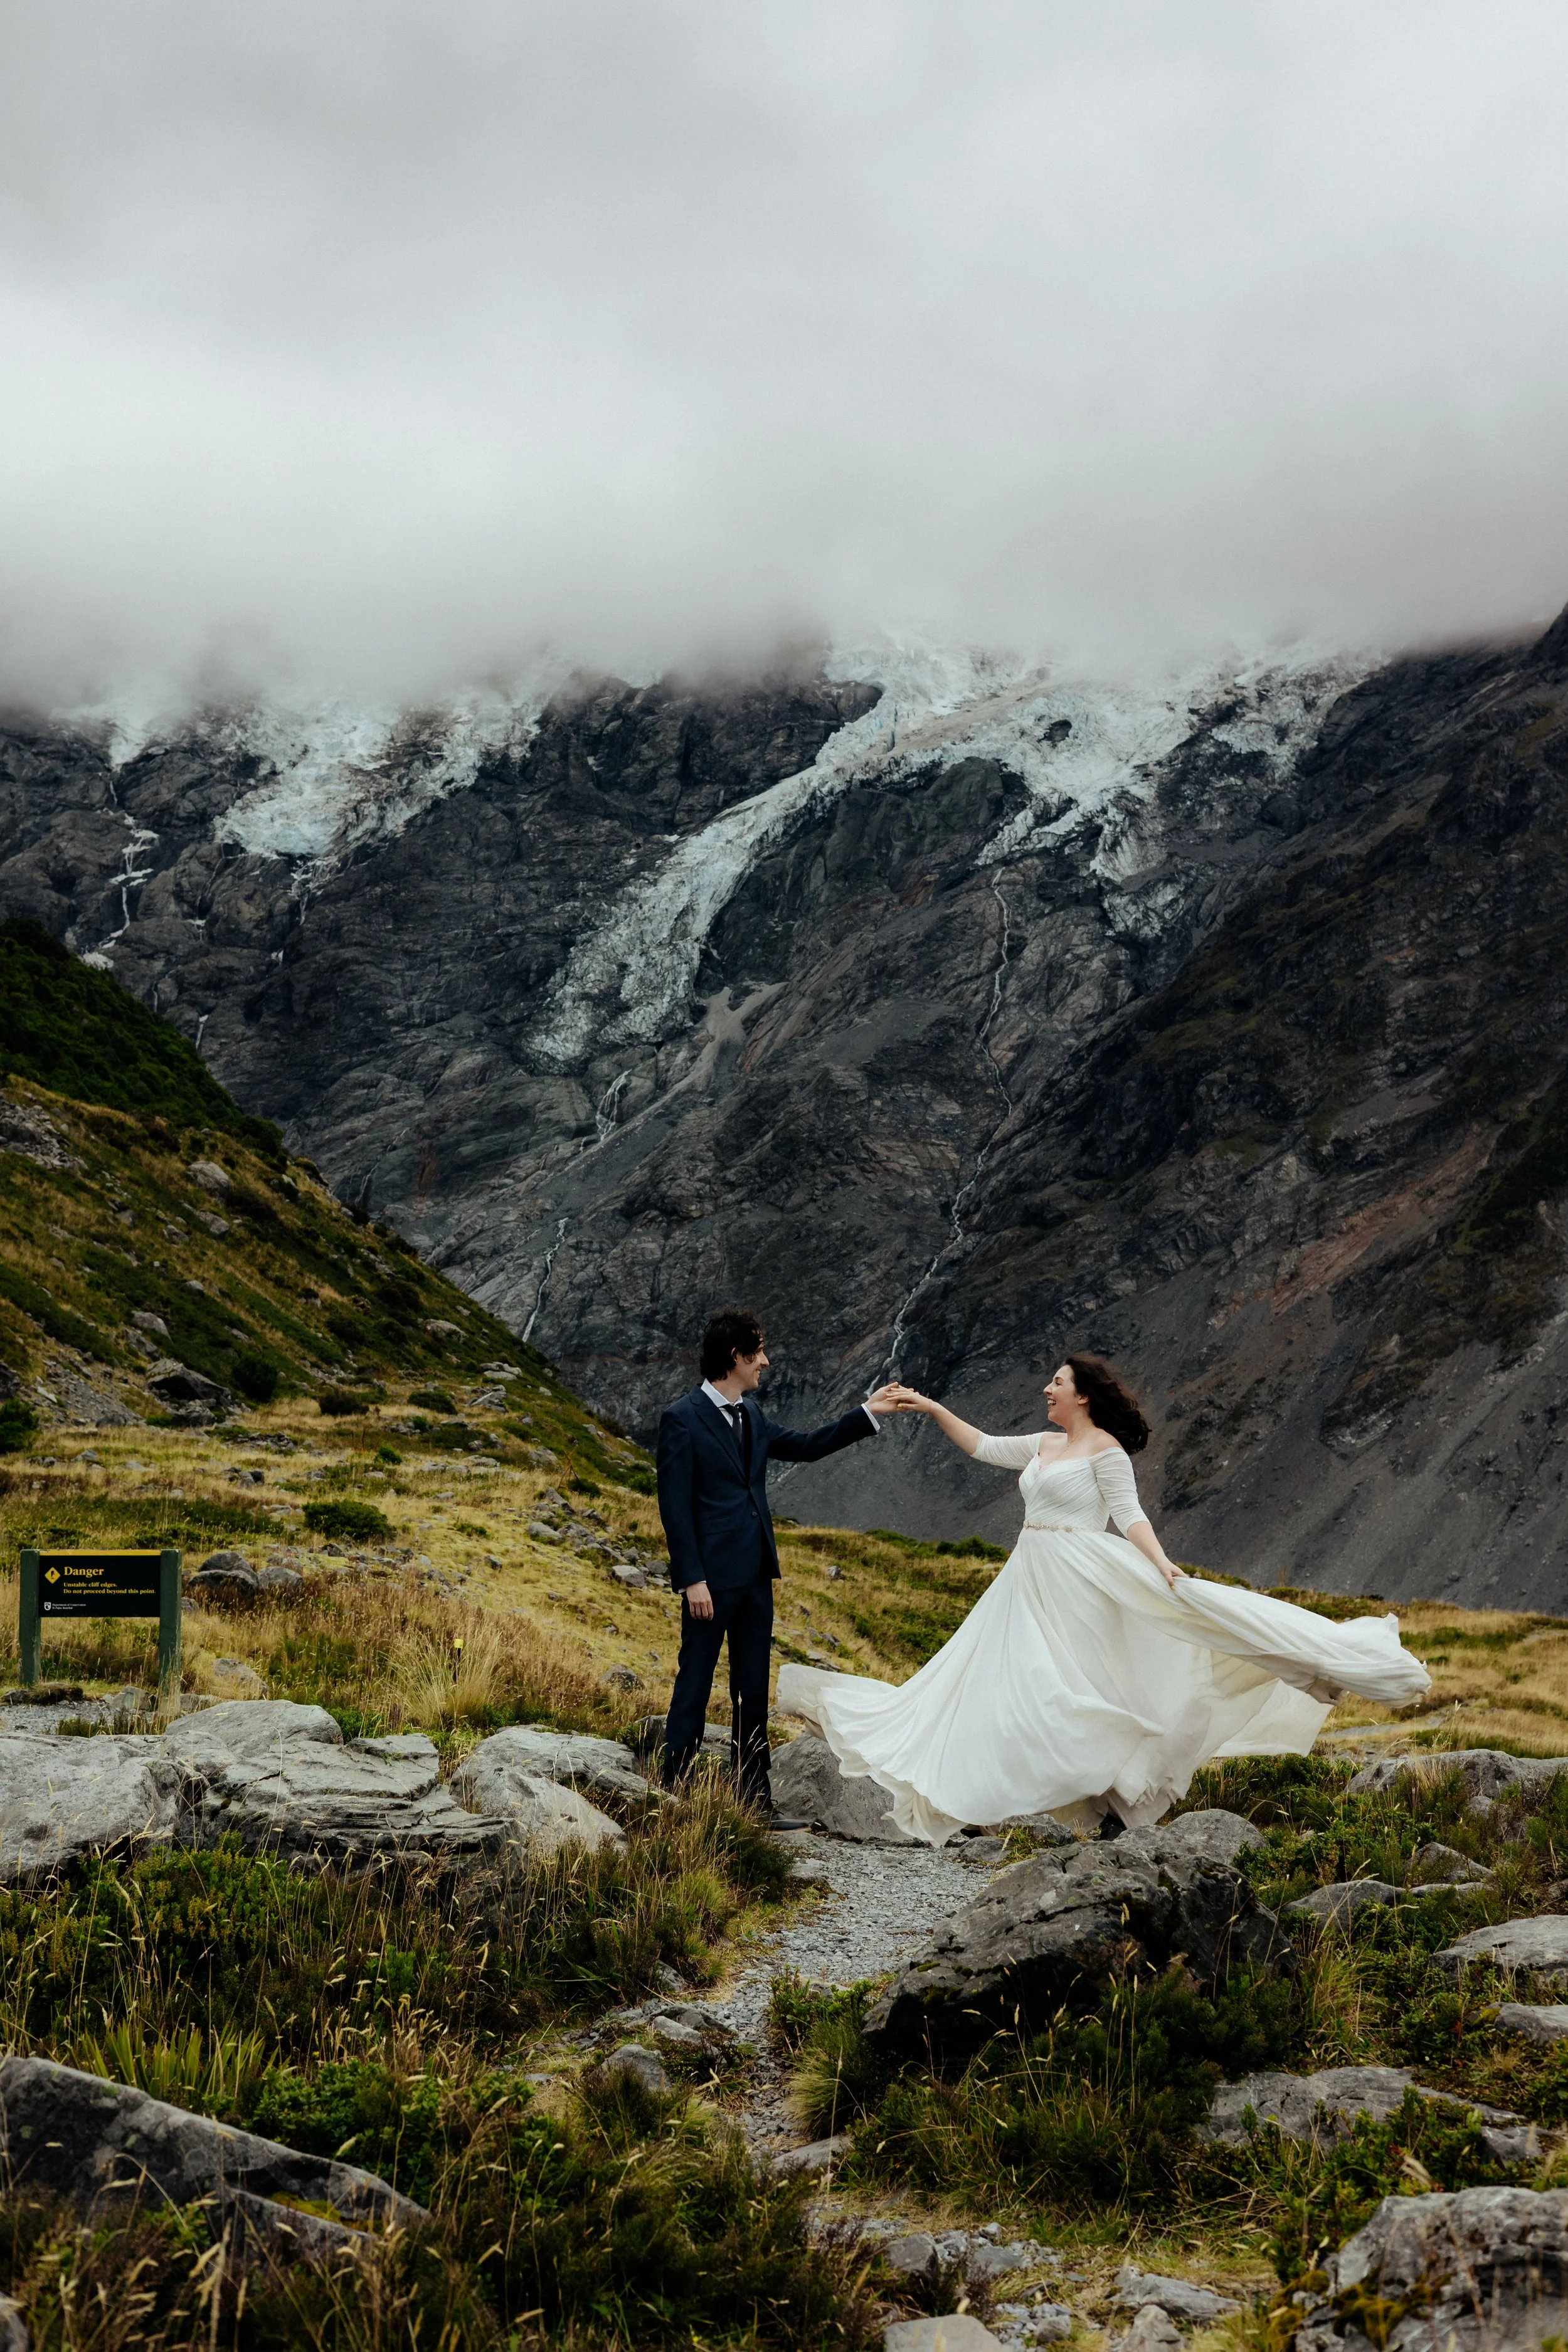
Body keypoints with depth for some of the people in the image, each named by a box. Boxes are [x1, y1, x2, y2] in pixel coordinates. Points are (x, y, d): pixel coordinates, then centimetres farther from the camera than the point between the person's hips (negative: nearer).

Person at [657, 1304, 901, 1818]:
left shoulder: (751, 1413, 11)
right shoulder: (681, 1418, -12)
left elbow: (805, 1446, 24)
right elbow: (674, 1505, -14)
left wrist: (867, 1413, 21)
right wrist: (691, 1580, -17)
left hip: (755, 1573, 8)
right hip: (711, 1575, -8)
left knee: (753, 1690, 11)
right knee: (694, 1686, -3)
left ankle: (755, 1801, 18)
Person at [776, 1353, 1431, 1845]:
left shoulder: (1105, 1449, -7)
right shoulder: (1044, 1446, 17)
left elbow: (1130, 1516, -12)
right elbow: (983, 1448, 25)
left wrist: (1161, 1564, -27)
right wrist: (933, 1410, 21)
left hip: (1081, 1579, -8)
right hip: (1032, 1580, 8)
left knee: (1082, 1688, -10)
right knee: (1016, 1684, 5)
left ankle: (1117, 1800, -3)